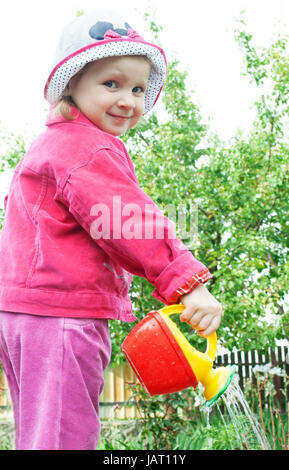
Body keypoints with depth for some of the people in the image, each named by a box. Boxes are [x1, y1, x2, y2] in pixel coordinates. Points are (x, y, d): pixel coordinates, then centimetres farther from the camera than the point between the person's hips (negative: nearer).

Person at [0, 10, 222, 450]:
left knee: (37, 433, 17)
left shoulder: (52, 143, 23)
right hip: (63, 312, -11)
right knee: (64, 435, -10)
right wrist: (188, 283, -25)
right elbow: (129, 224, -22)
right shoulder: (91, 149, -13)